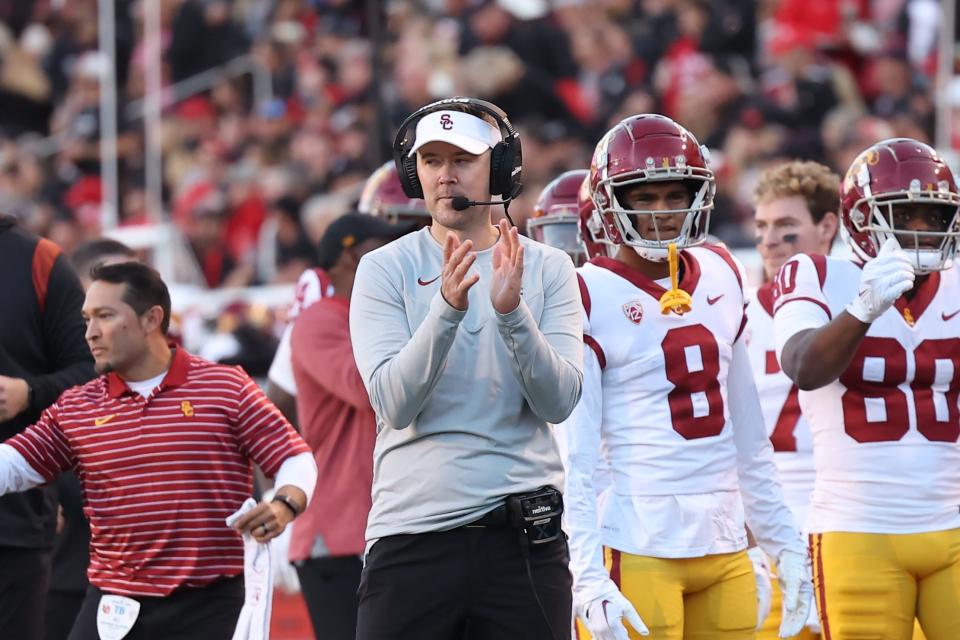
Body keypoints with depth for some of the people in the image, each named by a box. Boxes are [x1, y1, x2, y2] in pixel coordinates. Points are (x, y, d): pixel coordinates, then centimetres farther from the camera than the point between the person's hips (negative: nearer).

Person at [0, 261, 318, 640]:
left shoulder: (227, 389, 0)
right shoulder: (74, 410, 9)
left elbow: (296, 460, 0)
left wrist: (283, 506, -21)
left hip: (209, 606, -3)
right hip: (113, 606, 3)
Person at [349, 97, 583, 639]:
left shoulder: (548, 270, 5)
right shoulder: (384, 271, 3)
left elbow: (558, 402, -6)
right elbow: (395, 404, -10)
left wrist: (511, 311, -20)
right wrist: (447, 307, -23)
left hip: (524, 530, 1)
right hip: (412, 530, -1)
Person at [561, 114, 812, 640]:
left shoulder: (721, 277, 12)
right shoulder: (591, 296, -6)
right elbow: (573, 459, -10)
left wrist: (784, 543, 17)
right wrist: (589, 581, -18)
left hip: (724, 547, 6)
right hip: (639, 551, -6)